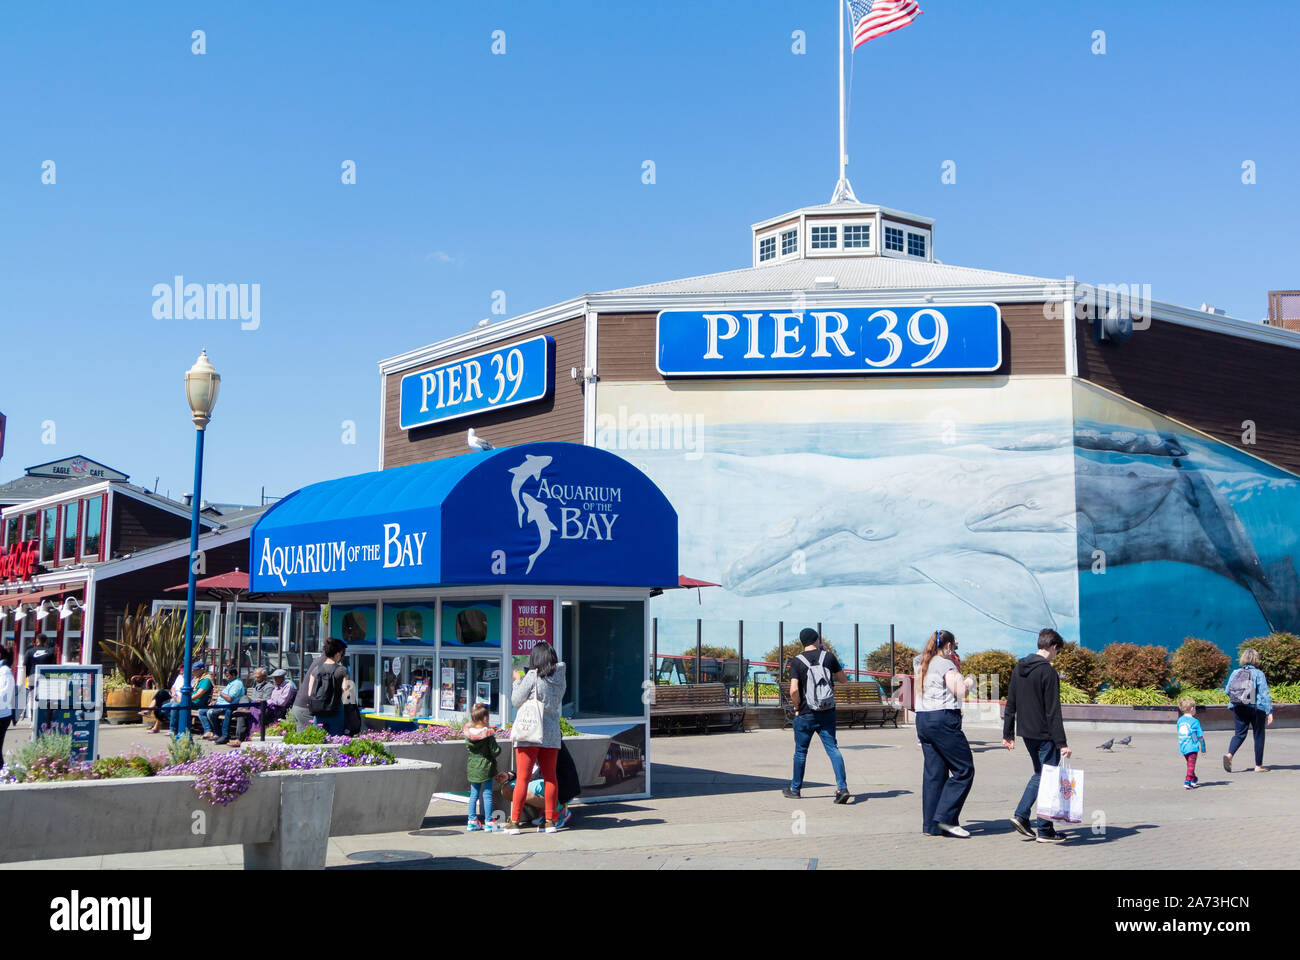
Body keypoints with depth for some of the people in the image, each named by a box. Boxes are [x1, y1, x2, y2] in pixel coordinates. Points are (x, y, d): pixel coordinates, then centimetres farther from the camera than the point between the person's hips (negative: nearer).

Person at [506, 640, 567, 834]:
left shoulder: (532, 676, -10)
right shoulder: (560, 677, 5)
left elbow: (516, 701, -5)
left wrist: (518, 680, 11)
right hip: (551, 733, 5)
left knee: (522, 777, -2)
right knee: (550, 776, 9)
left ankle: (514, 821, -1)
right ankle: (550, 820, 11)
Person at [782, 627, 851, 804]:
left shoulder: (796, 662, -8)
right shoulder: (828, 656, -2)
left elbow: (794, 690, -17)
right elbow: (843, 679, 9)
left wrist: (798, 708, -1)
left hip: (805, 715, -2)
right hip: (828, 713, 2)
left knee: (801, 752, 11)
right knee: (832, 748, 3)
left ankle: (795, 789, 23)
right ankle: (842, 787, -11)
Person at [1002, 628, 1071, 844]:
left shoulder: (1019, 668, 8)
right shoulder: (1048, 672, -16)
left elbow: (1010, 704, 12)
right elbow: (1053, 711, -19)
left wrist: (1007, 733, 18)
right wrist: (1061, 743, -17)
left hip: (1026, 733, 8)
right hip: (1045, 735, -8)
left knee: (1040, 774, 22)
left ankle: (1021, 814, 12)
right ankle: (1045, 830, 6)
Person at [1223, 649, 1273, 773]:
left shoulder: (1235, 672, 3)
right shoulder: (1258, 674, -9)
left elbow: (1227, 690, 7)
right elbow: (1264, 694, -13)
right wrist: (1269, 712, -12)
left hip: (1238, 708, 3)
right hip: (1256, 708, -3)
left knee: (1239, 733, 9)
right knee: (1259, 735, 9)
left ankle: (1229, 755, -17)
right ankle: (1258, 766, 14)